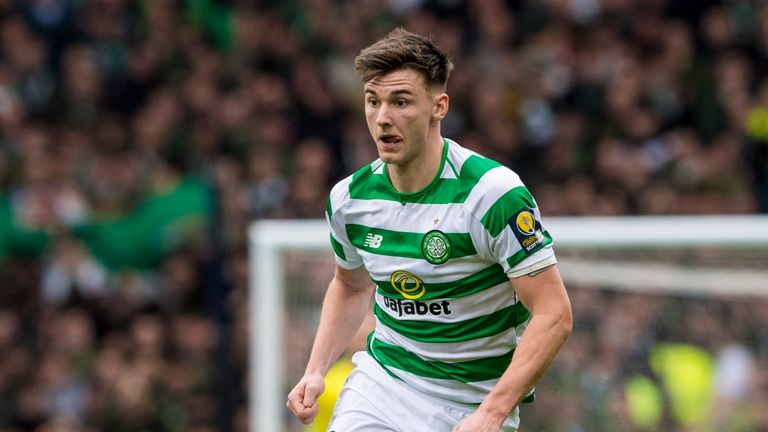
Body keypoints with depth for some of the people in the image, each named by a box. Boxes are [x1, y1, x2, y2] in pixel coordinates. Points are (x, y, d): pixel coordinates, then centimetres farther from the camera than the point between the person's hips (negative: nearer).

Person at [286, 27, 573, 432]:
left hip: (473, 397, -4)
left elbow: (554, 314, -20)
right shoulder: (349, 197, -2)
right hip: (381, 379, 4)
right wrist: (315, 371, 5)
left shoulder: (493, 193, -19)